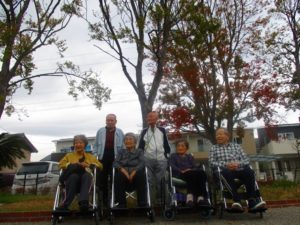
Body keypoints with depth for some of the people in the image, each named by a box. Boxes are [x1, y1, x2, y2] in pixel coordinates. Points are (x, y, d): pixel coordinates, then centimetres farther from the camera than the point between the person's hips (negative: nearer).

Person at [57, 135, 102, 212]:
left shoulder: (90, 156, 27)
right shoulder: (69, 155, 28)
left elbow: (99, 165, 15)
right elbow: (61, 164, 12)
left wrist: (88, 165, -1)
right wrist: (72, 164, -4)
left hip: (85, 179, 0)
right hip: (72, 179, 0)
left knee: (87, 175, -36)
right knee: (74, 176, -36)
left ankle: (83, 202, -50)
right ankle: (65, 204, -37)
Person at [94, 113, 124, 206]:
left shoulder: (120, 132, 5)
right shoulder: (100, 131, 6)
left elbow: (123, 146, 5)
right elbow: (96, 145, 9)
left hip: (115, 159, -1)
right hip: (103, 158, 1)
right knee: (102, 180, 9)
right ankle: (104, 199, 23)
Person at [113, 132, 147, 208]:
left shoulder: (139, 151, 18)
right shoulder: (121, 152, 22)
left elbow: (142, 163, -1)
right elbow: (115, 163, 5)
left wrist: (134, 171, -21)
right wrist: (122, 169, -18)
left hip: (136, 175, -1)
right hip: (124, 176, 1)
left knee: (140, 175, -34)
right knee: (118, 175, -33)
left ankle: (142, 205, -26)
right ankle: (121, 204, -24)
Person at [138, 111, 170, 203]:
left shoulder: (162, 130, 9)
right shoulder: (144, 132, 6)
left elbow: (166, 144, 12)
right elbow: (140, 146, 6)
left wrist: (168, 156, 8)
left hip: (161, 160, 1)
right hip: (148, 160, -1)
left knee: (161, 181, 6)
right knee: (150, 181, 2)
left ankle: (160, 198, 19)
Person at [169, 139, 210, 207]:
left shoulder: (190, 157, 31)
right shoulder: (173, 156, 22)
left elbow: (195, 167, 15)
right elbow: (172, 166, 3)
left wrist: (191, 170, -10)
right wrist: (182, 171, -15)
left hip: (192, 173, 3)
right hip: (180, 174, -3)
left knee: (201, 172, -31)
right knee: (191, 174, -36)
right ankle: (199, 196, -41)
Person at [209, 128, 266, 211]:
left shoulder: (236, 146, 24)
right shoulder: (213, 149, 19)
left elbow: (246, 160, 12)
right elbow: (212, 163, 3)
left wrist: (238, 164, -10)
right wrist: (226, 165, -13)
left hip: (239, 170, 2)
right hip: (225, 172, -2)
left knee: (249, 171, -30)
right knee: (227, 172, -37)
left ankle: (252, 201, -36)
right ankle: (237, 200, -42)